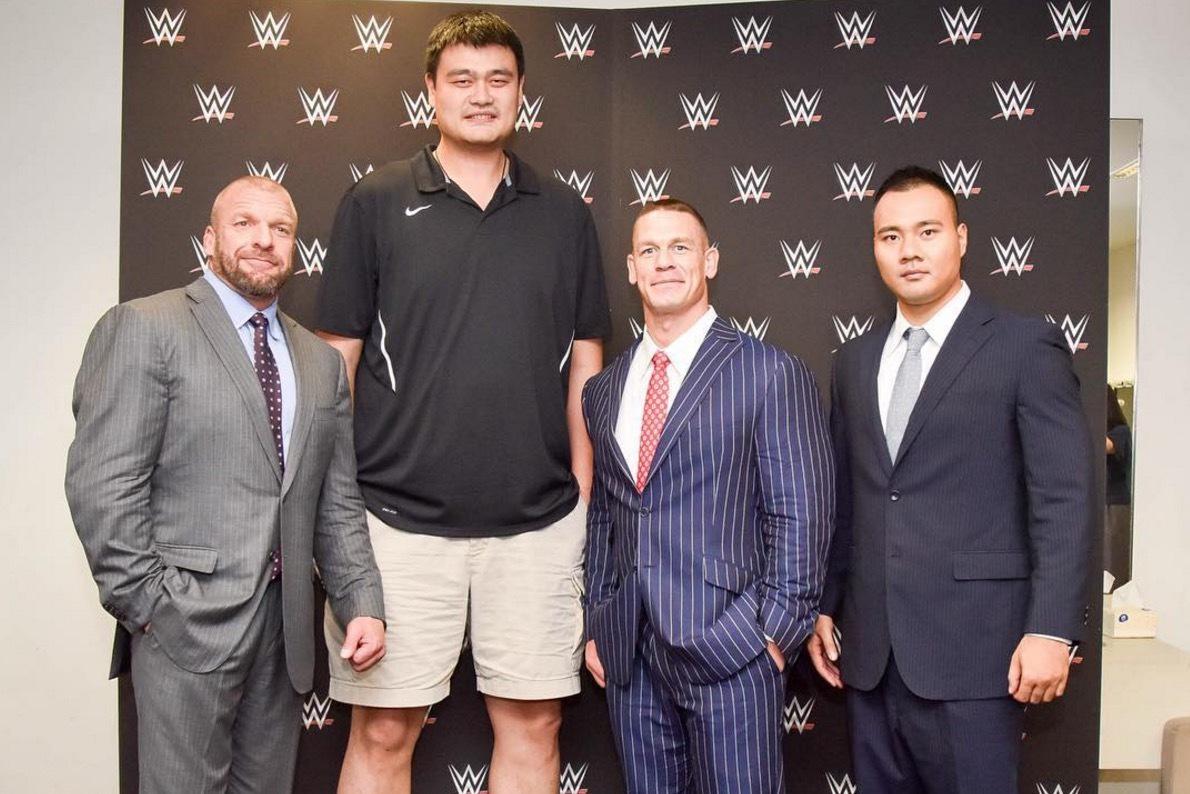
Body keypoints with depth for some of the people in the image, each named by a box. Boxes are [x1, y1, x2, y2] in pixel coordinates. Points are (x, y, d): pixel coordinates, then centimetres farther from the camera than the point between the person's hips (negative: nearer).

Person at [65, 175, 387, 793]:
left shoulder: (322, 362, 15)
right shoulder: (143, 329, -3)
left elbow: (337, 503, 13)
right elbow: (102, 484, -9)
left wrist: (363, 604, 3)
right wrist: (148, 604, -13)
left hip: (283, 626, 6)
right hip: (185, 623, -5)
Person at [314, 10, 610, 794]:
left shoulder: (564, 212, 7)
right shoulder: (375, 204, 1)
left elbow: (584, 366, 9)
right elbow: (337, 361, 2)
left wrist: (584, 500, 7)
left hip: (539, 522, 2)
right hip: (401, 518, -1)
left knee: (532, 725, 11)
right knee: (384, 730, 6)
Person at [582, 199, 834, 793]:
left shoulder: (770, 374, -4)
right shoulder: (603, 390, 12)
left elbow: (799, 515, -6)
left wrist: (777, 631, -10)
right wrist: (596, 627, 12)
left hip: (727, 649, -4)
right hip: (628, 653, 5)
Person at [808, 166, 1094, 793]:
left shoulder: (1026, 347, -3)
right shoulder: (854, 361, 13)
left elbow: (1064, 498, -8)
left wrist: (1050, 629, -14)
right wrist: (824, 607, 13)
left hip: (972, 648, -5)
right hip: (870, 652, 5)